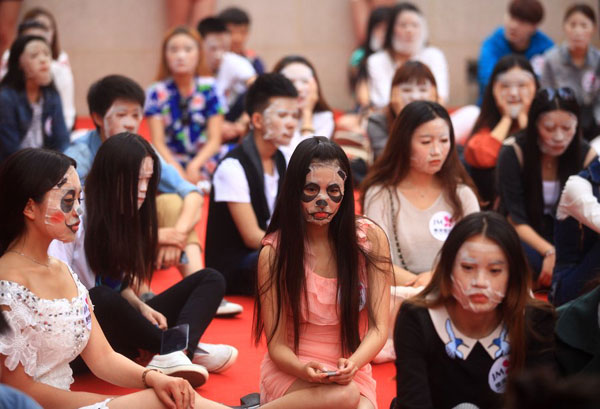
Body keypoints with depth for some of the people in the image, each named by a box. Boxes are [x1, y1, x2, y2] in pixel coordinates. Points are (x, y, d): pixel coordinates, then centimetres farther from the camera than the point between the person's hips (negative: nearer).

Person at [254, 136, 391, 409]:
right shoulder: (274, 251, -8)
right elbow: (277, 344, -6)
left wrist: (352, 363, -26)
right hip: (291, 369, -1)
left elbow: (378, 328, -5)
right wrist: (303, 369, -29)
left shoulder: (371, 238, -4)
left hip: (351, 370, 2)